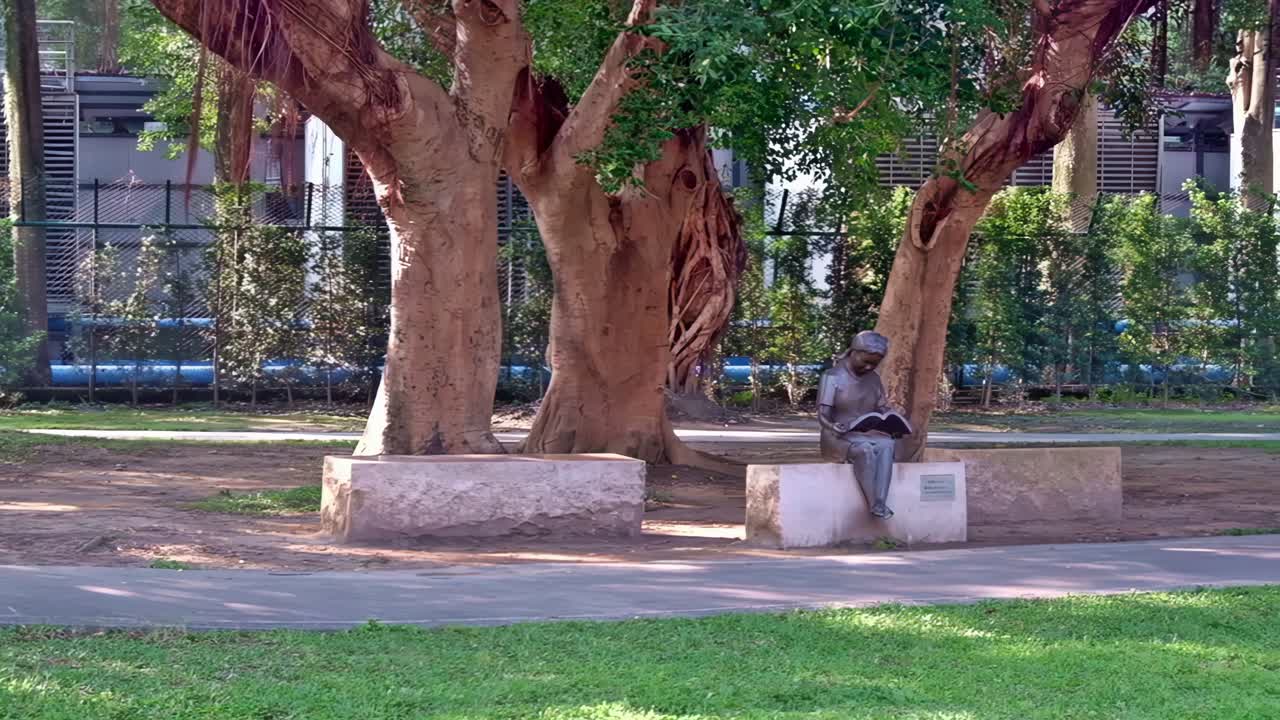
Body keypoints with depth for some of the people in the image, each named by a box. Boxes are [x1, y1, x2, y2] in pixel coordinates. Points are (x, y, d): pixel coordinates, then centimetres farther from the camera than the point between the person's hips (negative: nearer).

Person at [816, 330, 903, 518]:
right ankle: (874, 505, -34)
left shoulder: (874, 379, 12)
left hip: (868, 437, 4)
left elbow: (883, 409, 14)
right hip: (839, 438, -4)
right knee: (865, 449, -37)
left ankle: (880, 504, -42)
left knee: (886, 445, -31)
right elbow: (823, 416, -13)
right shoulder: (833, 377, -6)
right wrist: (835, 427, -35)